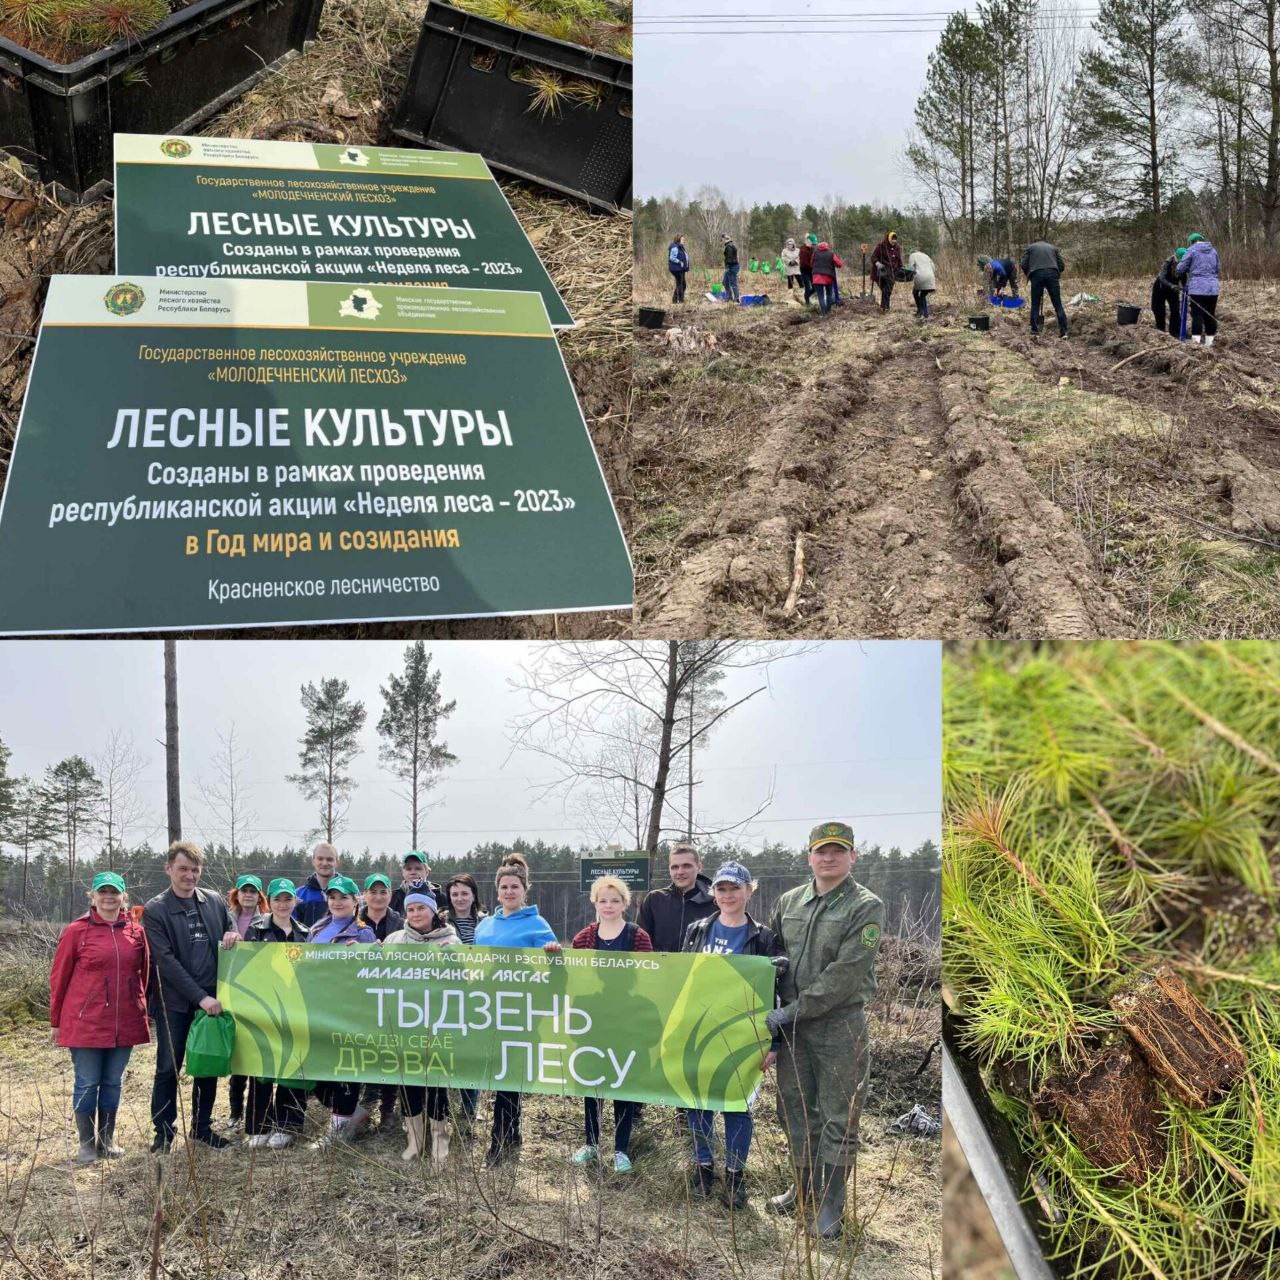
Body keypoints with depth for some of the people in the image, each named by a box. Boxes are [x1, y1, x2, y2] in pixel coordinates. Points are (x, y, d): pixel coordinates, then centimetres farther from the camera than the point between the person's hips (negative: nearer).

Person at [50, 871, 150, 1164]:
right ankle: (86, 1143, 15)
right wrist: (56, 1021, 4)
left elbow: (144, 973, 12)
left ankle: (108, 1139, 23)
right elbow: (59, 977, 1)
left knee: (113, 1082, 12)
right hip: (85, 1023, -3)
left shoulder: (135, 931, 4)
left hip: (124, 1023, 3)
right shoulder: (76, 931, -4)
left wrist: (143, 1010, 10)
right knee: (87, 1084, 4)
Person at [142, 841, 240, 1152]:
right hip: (174, 1003, -4)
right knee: (168, 1068, 2)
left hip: (211, 1000, 4)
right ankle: (164, 1132, 14)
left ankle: (202, 1127, 23)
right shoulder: (155, 910, -6)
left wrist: (233, 936, -9)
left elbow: (233, 931, 18)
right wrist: (200, 997, -18)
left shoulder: (214, 901, 6)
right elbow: (166, 961, -12)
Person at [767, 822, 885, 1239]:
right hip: (790, 1024, 5)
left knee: (839, 1118, 2)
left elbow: (844, 974, -16)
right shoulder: (789, 902, 8)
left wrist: (792, 1012, -16)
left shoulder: (866, 907, -9)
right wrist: (772, 1009, 4)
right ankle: (805, 1187, 30)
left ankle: (831, 1205, 12)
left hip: (839, 1024, -5)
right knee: (795, 1108, 14)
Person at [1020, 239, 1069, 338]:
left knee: (1035, 305, 8)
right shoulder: (1052, 247, 27)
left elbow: (1024, 265, 8)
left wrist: (1028, 275, 23)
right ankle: (1063, 331, -3)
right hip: (1052, 275, 1)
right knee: (1058, 305, 2)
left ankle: (1035, 330, 6)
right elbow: (1061, 266, 20)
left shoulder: (1029, 248, 21)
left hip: (1036, 275, -1)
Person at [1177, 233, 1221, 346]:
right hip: (1213, 288, 4)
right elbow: (1218, 268, 19)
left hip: (1197, 288, -4)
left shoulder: (1191, 250, -2)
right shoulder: (1213, 250, 13)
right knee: (1210, 315, 9)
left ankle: (1196, 342, -9)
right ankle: (1209, 342, 12)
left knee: (1197, 315, -5)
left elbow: (1181, 268, -2)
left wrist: (1182, 276, 18)